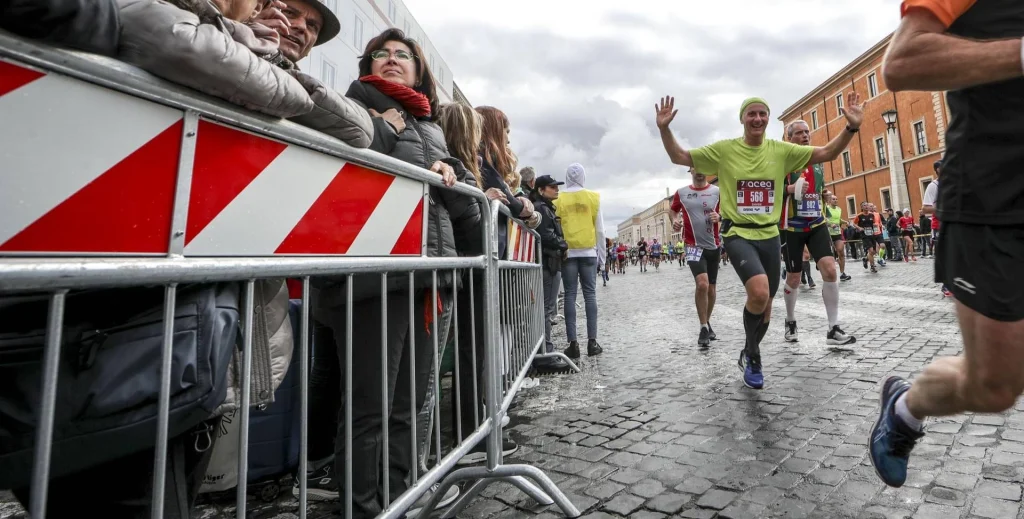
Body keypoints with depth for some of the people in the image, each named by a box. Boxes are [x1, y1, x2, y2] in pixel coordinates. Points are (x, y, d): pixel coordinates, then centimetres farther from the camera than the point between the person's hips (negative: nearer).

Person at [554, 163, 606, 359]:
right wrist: (601, 256, 10)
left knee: (570, 296, 2)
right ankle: (592, 342, 5)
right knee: (590, 295, 5)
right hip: (588, 252, 1)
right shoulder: (593, 198, 4)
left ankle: (573, 343, 0)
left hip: (568, 253, 0)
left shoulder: (558, 200, 1)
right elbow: (600, 230, 5)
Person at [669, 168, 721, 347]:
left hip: (714, 246, 3)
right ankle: (704, 328, -6)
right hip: (693, 246, -2)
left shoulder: (717, 191, 1)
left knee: (711, 288, 13)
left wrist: (720, 217, -13)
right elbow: (672, 210, 18)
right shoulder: (681, 193, 2)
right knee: (702, 284, -20)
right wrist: (674, 221, -2)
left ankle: (707, 323, 34)